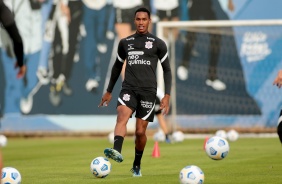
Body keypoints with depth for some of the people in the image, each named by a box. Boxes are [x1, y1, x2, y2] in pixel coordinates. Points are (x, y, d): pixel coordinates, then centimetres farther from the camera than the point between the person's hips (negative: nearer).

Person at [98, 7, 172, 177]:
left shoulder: (158, 44, 5)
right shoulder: (125, 43, 12)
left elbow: (167, 70, 7)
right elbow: (117, 66, 25)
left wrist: (167, 95, -2)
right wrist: (109, 91, 26)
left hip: (148, 91, -1)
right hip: (129, 89, 1)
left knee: (140, 131, 0)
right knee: (122, 116, -28)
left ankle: (137, 165, 21)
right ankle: (117, 151, -47)